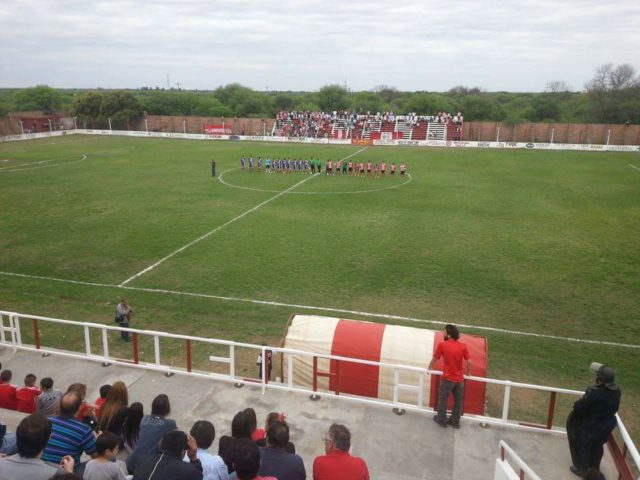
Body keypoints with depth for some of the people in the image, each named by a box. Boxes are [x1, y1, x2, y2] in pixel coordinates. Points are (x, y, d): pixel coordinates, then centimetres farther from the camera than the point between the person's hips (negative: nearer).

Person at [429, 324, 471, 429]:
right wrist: (468, 374, 16)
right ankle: (455, 421, 30)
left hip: (447, 378, -3)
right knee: (458, 401, 18)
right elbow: (469, 362, -2)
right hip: (459, 379, 3)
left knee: (442, 399, 15)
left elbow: (434, 359, -2)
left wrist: (429, 369, 14)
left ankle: (441, 420, 27)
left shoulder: (442, 345, -11)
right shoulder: (463, 346, -4)